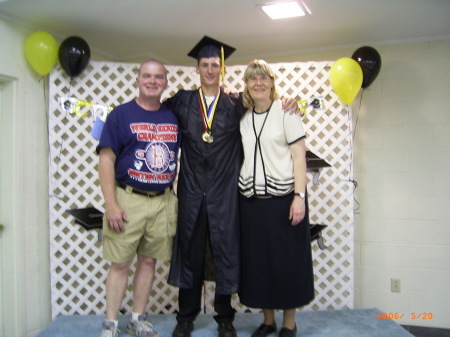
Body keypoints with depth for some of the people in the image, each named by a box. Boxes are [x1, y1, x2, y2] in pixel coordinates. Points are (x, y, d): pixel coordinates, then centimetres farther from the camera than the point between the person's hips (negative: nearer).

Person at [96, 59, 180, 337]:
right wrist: (111, 204, -14)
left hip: (163, 201, 4)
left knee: (149, 262, 11)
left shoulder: (174, 115, 9)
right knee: (120, 264, 3)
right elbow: (106, 160, -6)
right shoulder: (121, 114, -2)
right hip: (129, 200, -3)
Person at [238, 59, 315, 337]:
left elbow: (299, 156, -7)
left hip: (283, 197, -3)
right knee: (257, 260, 8)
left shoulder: (286, 112, -2)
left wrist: (300, 196, -15)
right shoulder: (242, 116, 9)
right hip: (251, 199, 4)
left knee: (287, 260, 4)